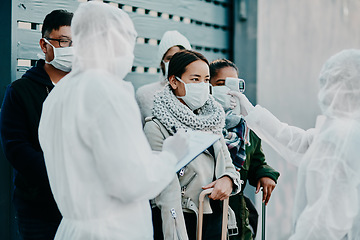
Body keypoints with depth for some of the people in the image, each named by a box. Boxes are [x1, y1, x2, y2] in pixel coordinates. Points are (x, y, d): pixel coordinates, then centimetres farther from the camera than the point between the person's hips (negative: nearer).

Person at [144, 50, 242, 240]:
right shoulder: (157, 128, -11)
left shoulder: (211, 121, 10)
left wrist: (228, 179, -8)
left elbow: (228, 165, 16)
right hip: (183, 222, -6)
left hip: (216, 220, 6)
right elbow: (168, 195, -18)